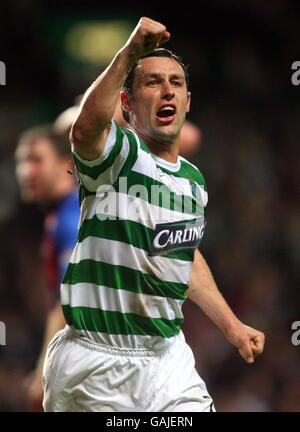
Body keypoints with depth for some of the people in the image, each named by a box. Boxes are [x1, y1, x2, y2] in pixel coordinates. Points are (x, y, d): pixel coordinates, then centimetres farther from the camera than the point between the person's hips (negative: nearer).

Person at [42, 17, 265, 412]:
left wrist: (231, 325, 29)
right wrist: (128, 55, -43)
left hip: (168, 359, 6)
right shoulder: (118, 153, -9)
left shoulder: (194, 179, 14)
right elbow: (85, 131, -35)